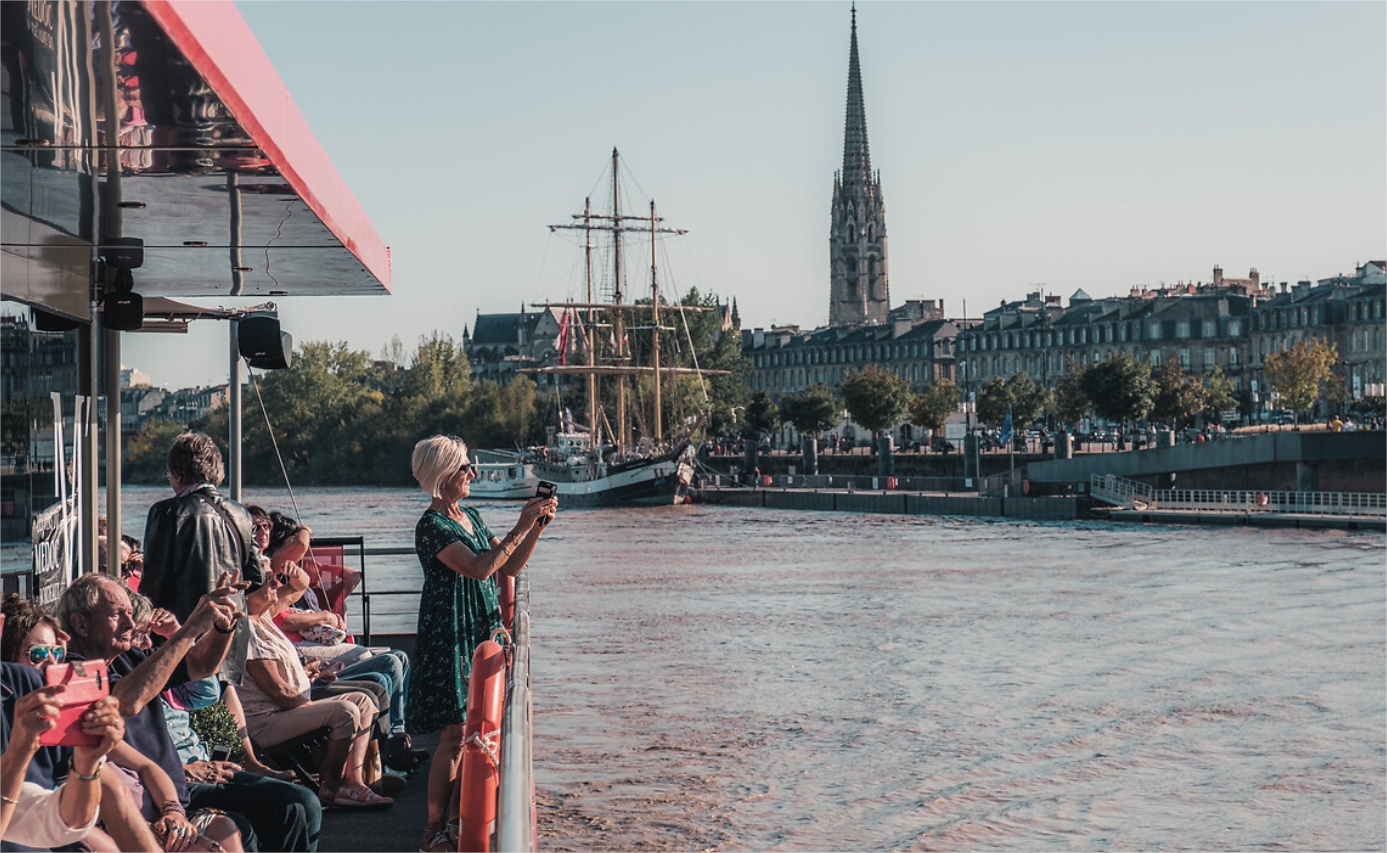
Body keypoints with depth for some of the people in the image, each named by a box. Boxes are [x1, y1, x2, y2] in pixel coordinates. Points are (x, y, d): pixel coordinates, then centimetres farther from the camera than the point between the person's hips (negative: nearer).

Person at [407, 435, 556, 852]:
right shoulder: (432, 526, -14)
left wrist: (538, 526, 3)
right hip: (450, 637, -8)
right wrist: (521, 527, -22)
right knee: (455, 736, -8)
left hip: (481, 632, 8)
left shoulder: (470, 518, 13)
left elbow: (509, 567, 13)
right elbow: (479, 567, -25)